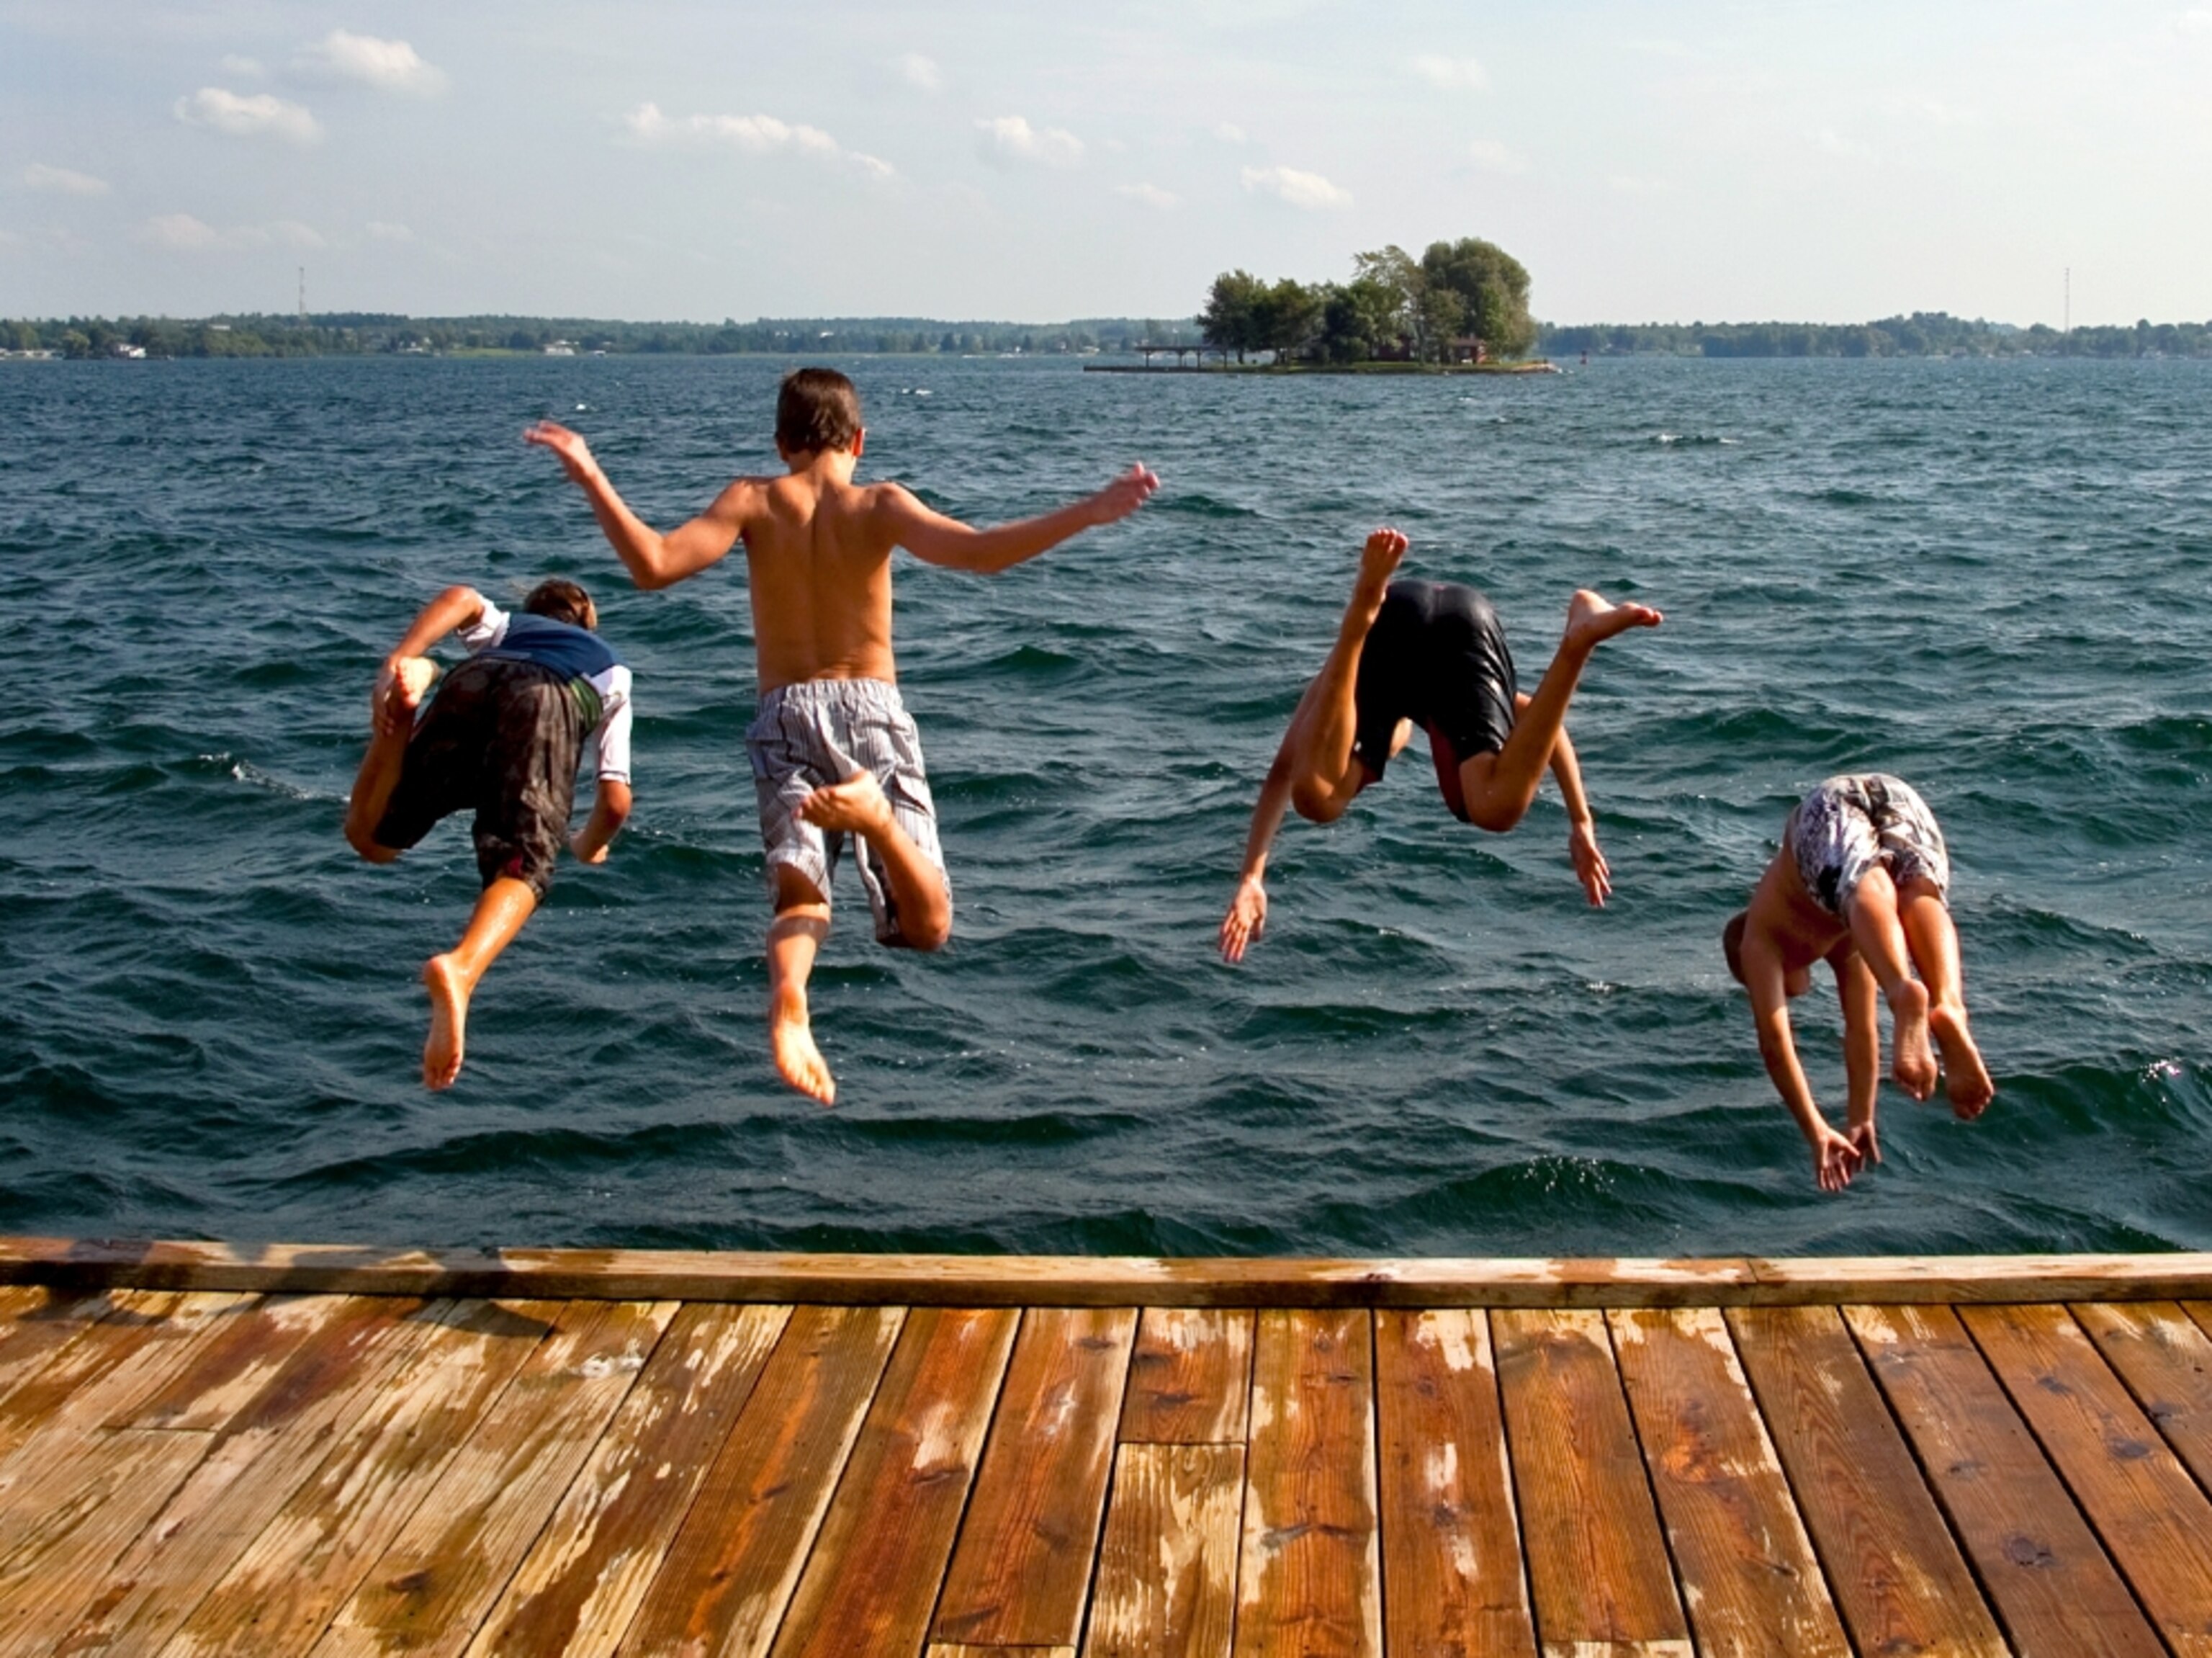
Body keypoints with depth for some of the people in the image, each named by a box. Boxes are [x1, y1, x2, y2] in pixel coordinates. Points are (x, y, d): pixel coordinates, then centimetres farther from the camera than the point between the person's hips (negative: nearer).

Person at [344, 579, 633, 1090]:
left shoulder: (505, 627, 47)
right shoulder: (611, 669, 45)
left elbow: (462, 598, 18)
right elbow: (616, 800, 35)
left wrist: (395, 663, 5)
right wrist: (590, 848, 57)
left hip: (473, 683, 2)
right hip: (549, 703, -1)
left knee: (371, 836, 3)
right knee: (522, 861, -16)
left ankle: (410, 685, -22)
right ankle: (460, 968, -48)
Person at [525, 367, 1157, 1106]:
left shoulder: (753, 502, 2)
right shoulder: (879, 505, 1)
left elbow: (653, 564, -11)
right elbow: (977, 553, -16)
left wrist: (591, 478, -2)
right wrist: (1089, 514, -14)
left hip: (785, 716, 1)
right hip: (870, 709, -1)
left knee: (799, 894, 0)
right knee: (926, 927, 2)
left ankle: (788, 999, -38)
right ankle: (876, 814, -32)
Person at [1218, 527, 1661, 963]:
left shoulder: (1334, 686, 41)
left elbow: (1282, 773, 25)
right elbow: (1543, 720, 36)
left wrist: (1251, 879, 17)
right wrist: (1581, 824, 37)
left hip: (1391, 622, -2)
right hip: (1470, 620, 2)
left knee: (1316, 800, -14)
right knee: (1497, 808, -12)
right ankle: (1580, 637, -25)